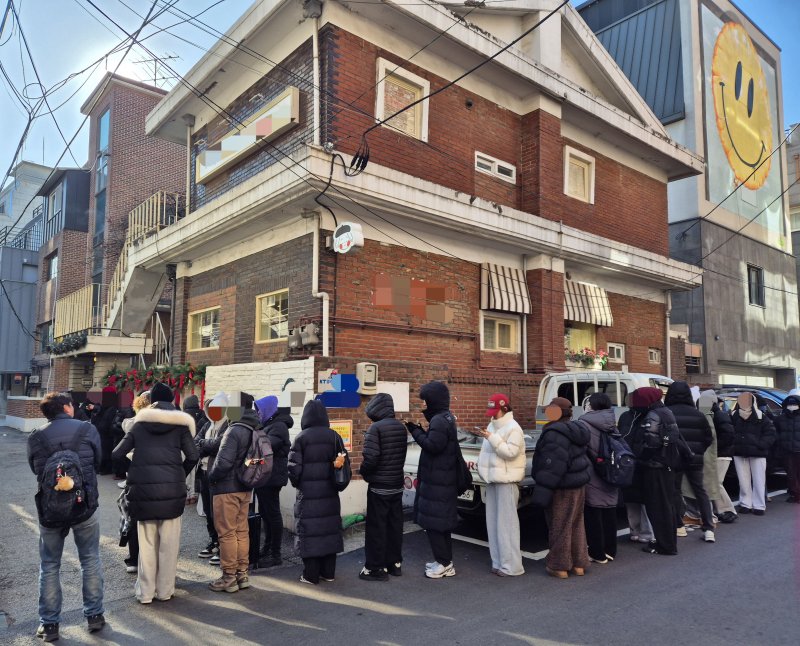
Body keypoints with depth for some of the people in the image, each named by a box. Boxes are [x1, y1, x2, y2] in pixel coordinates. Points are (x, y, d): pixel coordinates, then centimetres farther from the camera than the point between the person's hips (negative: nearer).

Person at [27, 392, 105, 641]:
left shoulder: (35, 437, -3)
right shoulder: (87, 429, -7)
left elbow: (35, 469, 9)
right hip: (85, 505, -1)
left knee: (49, 567, 15)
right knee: (91, 561, 13)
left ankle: (49, 624, 20)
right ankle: (94, 615, 21)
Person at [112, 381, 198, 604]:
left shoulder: (139, 424, 8)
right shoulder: (180, 424, 2)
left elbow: (117, 454, 5)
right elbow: (192, 457, -5)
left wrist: (133, 474, 19)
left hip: (143, 490, 2)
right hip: (172, 490, -1)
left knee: (146, 543, 12)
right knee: (169, 543, 9)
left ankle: (145, 591, 18)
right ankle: (165, 590, 16)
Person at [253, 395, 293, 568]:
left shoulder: (278, 426, -13)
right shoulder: (269, 425, 18)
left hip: (272, 477, -10)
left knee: (273, 514, -3)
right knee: (265, 513, 17)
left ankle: (275, 555, 4)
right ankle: (267, 548, 29)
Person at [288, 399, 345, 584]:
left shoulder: (302, 437, -10)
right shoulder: (333, 436, 1)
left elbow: (294, 466, -9)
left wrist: (296, 483, 8)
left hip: (308, 493, -4)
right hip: (329, 492, 4)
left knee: (310, 530, 3)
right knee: (329, 527, 11)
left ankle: (311, 575, 8)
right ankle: (328, 572, 19)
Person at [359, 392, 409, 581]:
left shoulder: (376, 427, -18)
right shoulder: (401, 427, 5)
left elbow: (370, 458, -22)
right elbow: (402, 454, 10)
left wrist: (363, 472, -4)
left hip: (379, 486, -7)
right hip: (397, 484, 7)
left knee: (377, 527, 2)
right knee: (395, 524, 15)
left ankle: (376, 567, 9)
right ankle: (395, 562, 25)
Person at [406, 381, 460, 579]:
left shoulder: (439, 420, -19)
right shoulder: (445, 418, 13)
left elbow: (432, 445, -25)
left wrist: (414, 430, -15)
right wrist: (419, 430, 3)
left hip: (437, 481, -10)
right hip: (442, 479, 10)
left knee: (433, 521, -2)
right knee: (441, 521, 17)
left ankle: (444, 563, 6)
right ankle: (445, 560, 26)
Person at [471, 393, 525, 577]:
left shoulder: (513, 428, -11)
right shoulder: (493, 425, 13)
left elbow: (510, 452, -20)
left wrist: (491, 438, -22)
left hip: (506, 480, -8)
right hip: (492, 478, 9)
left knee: (506, 522, -6)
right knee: (493, 522, 11)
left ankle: (511, 565, 0)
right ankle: (499, 562, 20)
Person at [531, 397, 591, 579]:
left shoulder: (555, 433, -22)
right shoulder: (576, 430, 8)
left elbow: (553, 466, -26)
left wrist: (543, 492, -23)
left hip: (562, 488, -9)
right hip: (578, 484, 10)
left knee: (559, 526, 3)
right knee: (576, 524, 17)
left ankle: (559, 566, 14)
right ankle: (579, 564, 27)